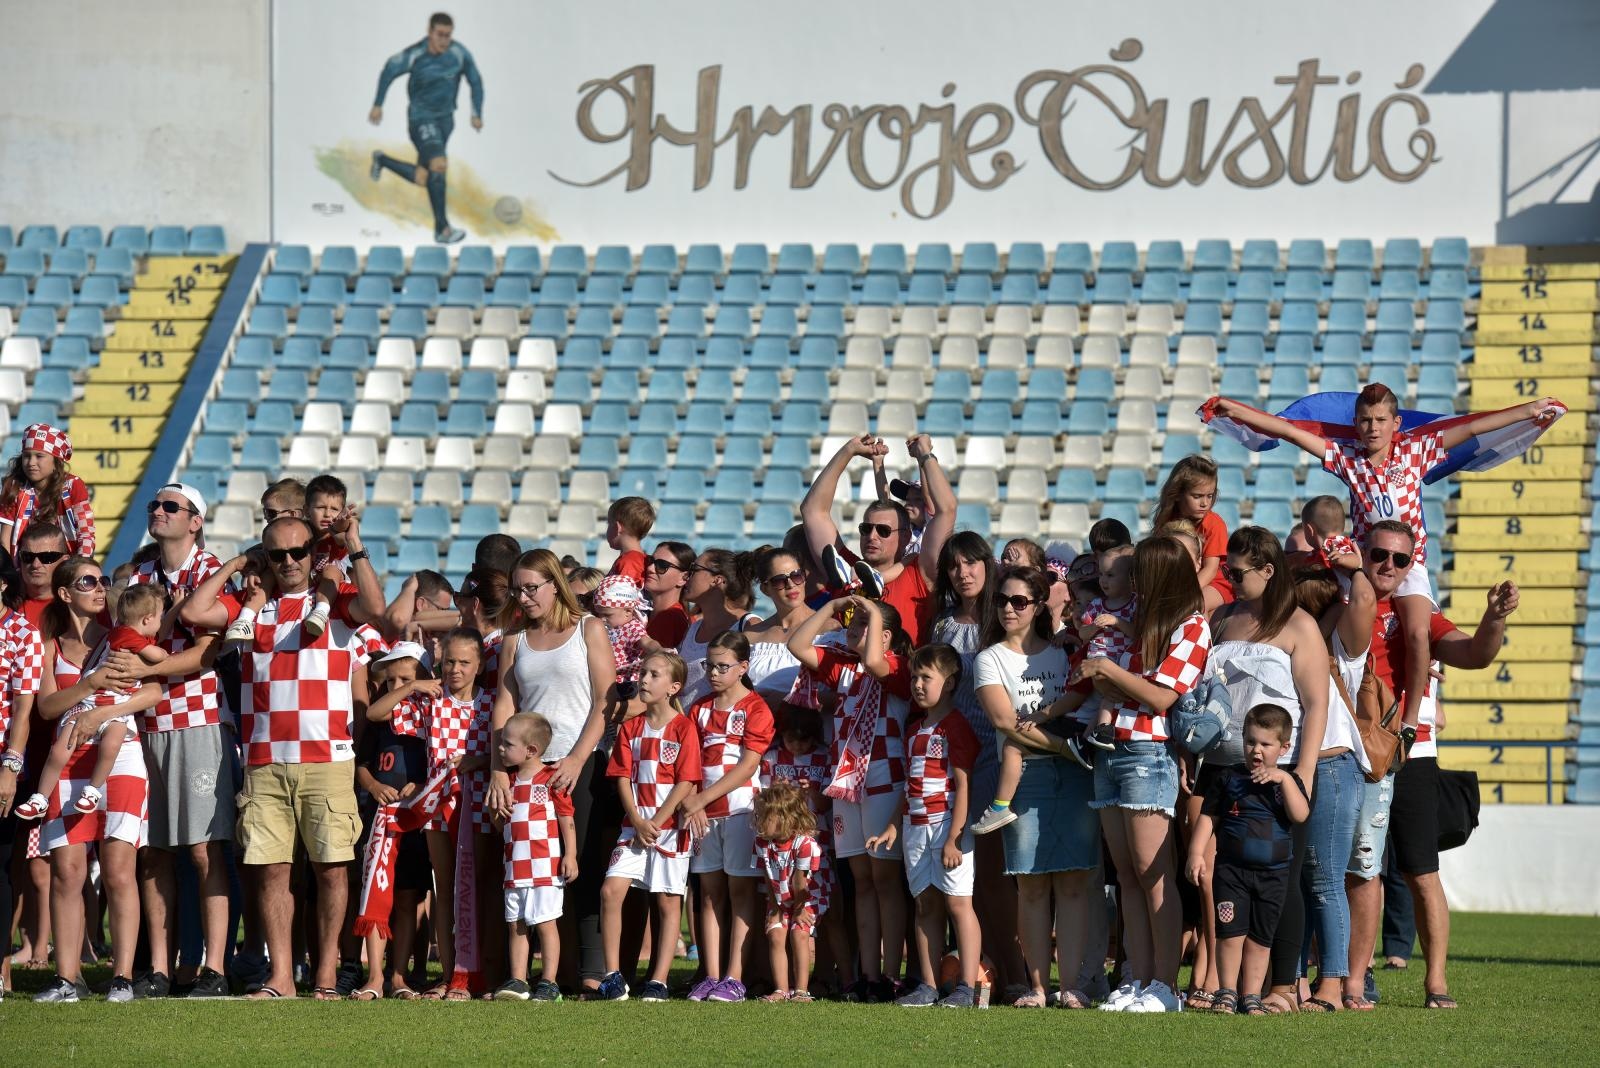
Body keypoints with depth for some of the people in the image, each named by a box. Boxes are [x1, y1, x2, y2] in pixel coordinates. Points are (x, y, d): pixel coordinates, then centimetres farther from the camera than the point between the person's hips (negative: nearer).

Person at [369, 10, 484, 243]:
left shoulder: (459, 54, -9)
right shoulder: (414, 56, -17)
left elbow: (475, 81, 6)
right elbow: (389, 71, 0)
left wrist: (477, 114, 3)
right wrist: (377, 105, 5)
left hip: (445, 119, 5)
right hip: (421, 119, -5)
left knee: (421, 178, 9)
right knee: (438, 166, -21)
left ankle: (383, 161, 37)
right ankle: (442, 229, -12)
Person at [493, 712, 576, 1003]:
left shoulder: (552, 779, -7)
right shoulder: (509, 781, 14)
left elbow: (567, 820, -7)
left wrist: (570, 856, -11)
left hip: (545, 867, -7)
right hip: (515, 868, 7)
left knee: (545, 923, -4)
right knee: (516, 925, 7)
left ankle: (549, 983, -1)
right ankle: (517, 981, 9)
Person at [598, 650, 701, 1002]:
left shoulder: (684, 728, -4)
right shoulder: (631, 727, 10)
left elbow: (685, 783, -9)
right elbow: (623, 778, 5)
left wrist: (655, 823, -14)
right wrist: (637, 821, -10)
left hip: (670, 825, -4)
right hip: (635, 824, 4)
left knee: (667, 902, 0)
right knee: (610, 890, -10)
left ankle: (658, 981, 3)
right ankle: (612, 976, -6)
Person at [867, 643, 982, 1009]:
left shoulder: (955, 726, -9)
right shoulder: (914, 728, 17)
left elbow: (963, 785, -13)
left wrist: (953, 838, -18)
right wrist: (892, 826, 15)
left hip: (947, 825, -8)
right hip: (916, 826, 8)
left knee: (957, 902, -8)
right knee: (926, 905, 7)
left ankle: (967, 987, -8)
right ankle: (928, 986, 8)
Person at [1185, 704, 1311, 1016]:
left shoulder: (1288, 781, 5)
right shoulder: (1227, 780, 5)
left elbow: (1301, 815, -11)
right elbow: (1208, 817, 7)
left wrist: (1284, 780, -19)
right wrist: (1196, 853, -4)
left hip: (1273, 873, 1)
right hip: (1231, 870, -1)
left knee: (1260, 938, 5)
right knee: (1231, 933, -7)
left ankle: (1251, 996, 11)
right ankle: (1227, 993, 4)